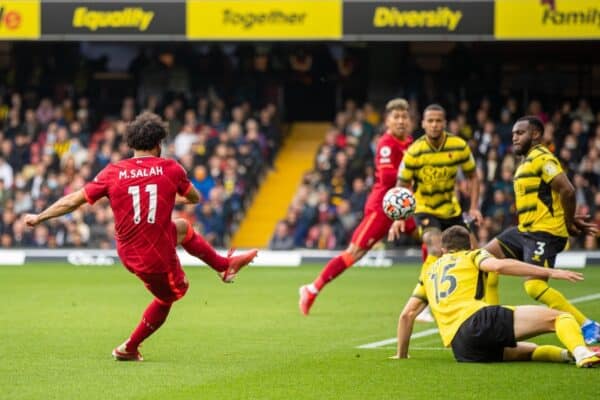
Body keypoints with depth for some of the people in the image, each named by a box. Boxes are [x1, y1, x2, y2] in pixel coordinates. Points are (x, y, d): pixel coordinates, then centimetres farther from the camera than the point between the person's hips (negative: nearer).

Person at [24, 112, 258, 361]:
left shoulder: (113, 172, -8)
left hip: (128, 251, 5)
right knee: (168, 298, 24)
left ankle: (225, 265, 43)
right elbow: (195, 198, 8)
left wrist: (38, 218, 8)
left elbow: (73, 201, -4)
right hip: (158, 257, -5)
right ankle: (129, 349, 31)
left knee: (183, 228, 28)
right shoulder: (170, 169, -11)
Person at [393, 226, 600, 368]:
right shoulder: (472, 256, 20)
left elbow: (406, 314, 27)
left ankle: (568, 354, -7)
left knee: (528, 351, 24)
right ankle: (581, 353, -42)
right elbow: (500, 266, -3)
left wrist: (402, 354, 39)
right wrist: (550, 273, -4)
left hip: (463, 350, 5)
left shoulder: (429, 272, 32)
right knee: (559, 317, -10)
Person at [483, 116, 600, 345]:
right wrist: (570, 221, 7)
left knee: (534, 286, -23)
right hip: (526, 230, 11)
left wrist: (569, 223, -12)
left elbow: (567, 191, -21)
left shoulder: (541, 158, -12)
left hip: (544, 232, -11)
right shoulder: (527, 161, 20)